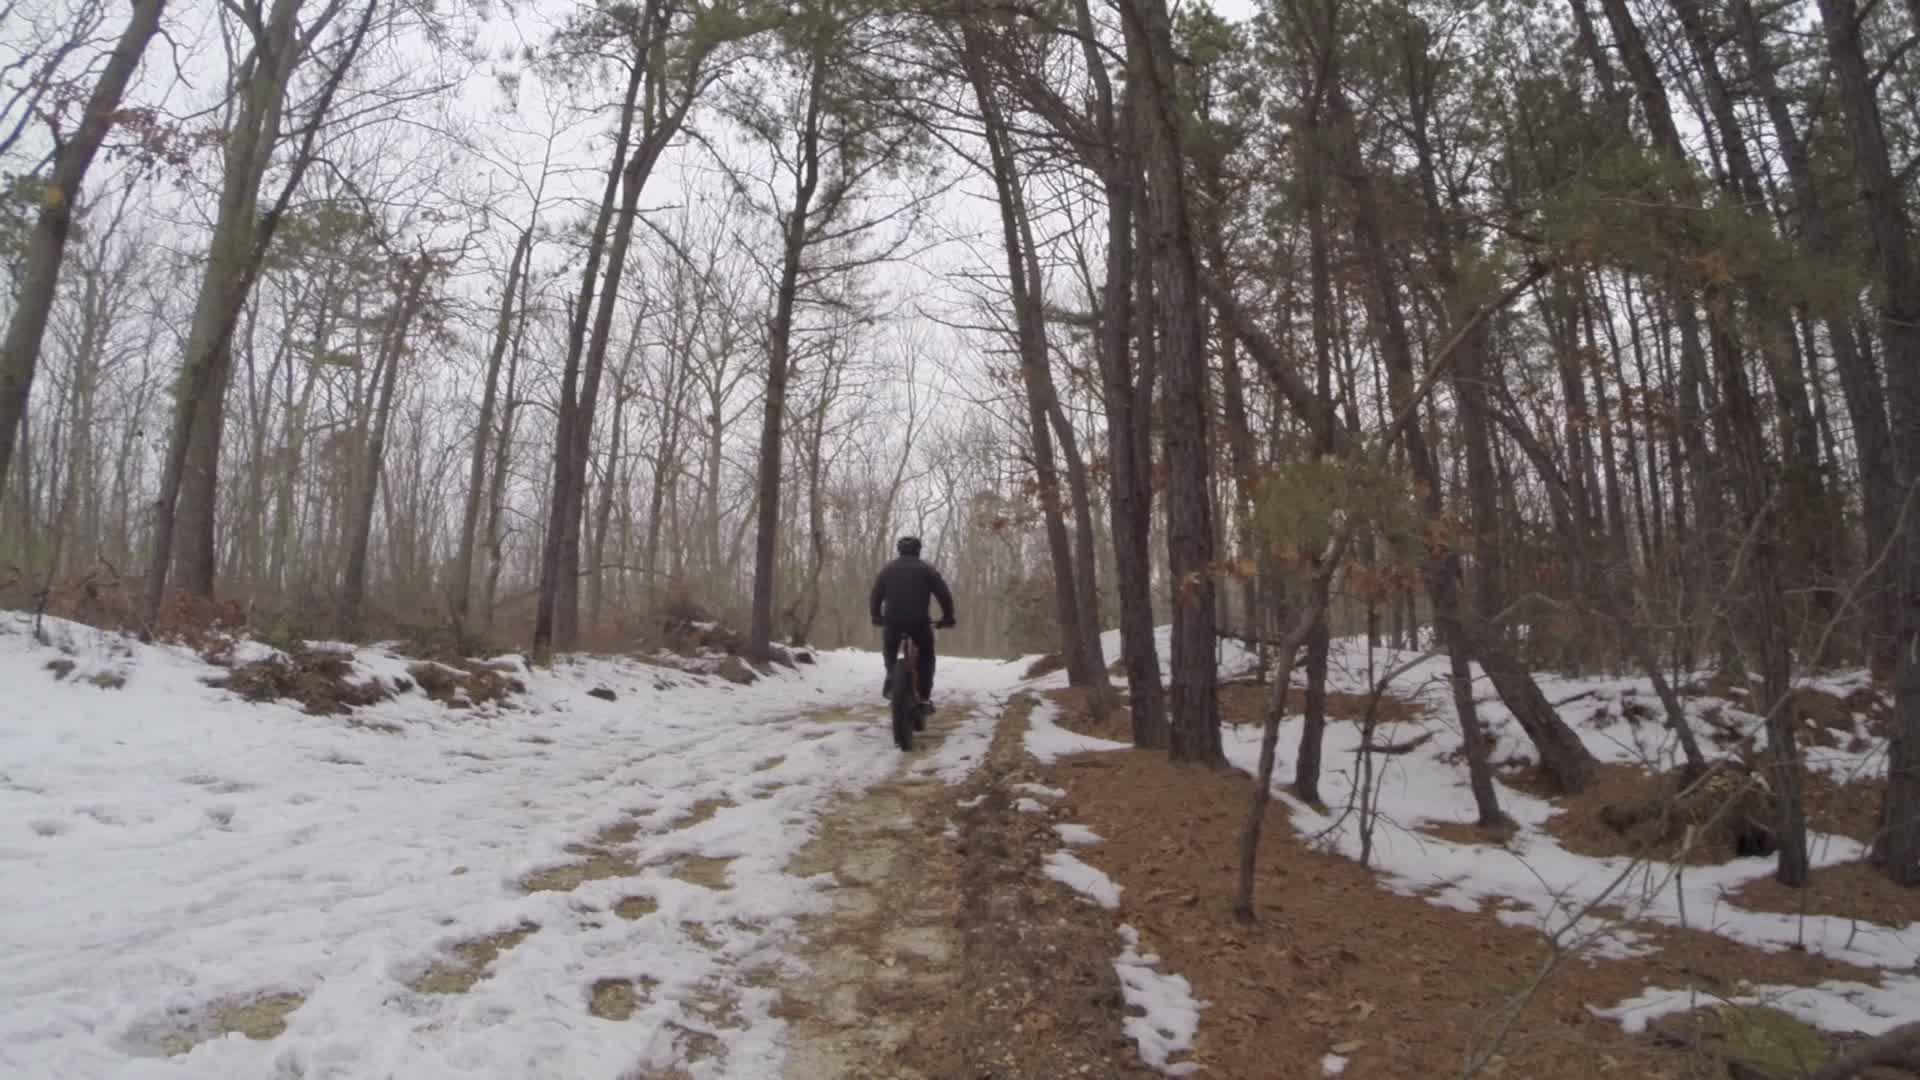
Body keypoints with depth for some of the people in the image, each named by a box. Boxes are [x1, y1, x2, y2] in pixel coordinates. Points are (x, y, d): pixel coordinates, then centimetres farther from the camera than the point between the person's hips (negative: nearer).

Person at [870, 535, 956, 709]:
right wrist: (948, 617, 13)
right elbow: (943, 594, 2)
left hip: (892, 621, 1)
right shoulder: (926, 568, 7)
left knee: (890, 652, 29)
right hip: (919, 621, -1)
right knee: (926, 656, 18)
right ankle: (924, 696, 7)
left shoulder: (887, 568, 12)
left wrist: (876, 617, 24)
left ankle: (891, 677, 5)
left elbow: (875, 597, 11)